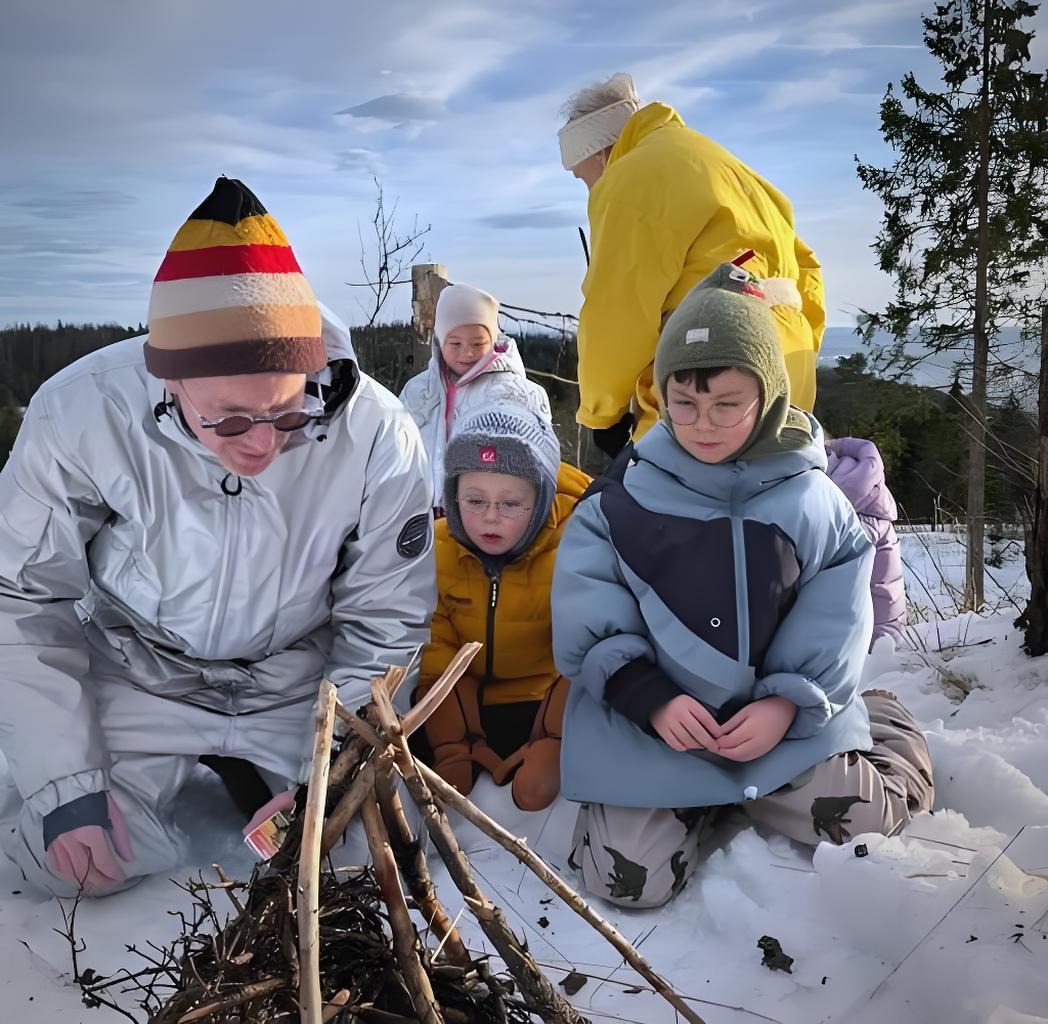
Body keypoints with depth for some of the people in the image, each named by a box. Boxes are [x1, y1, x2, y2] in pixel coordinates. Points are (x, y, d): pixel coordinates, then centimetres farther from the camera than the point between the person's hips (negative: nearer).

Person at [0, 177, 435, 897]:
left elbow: (385, 623, -11)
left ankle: (244, 776, 21)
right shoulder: (81, 416, -24)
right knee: (75, 866, -14)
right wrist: (65, 782, -15)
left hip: (297, 685, 1)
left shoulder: (378, 438, -24)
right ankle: (172, 772, 19)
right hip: (138, 676, 0)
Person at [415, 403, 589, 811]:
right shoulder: (436, 551, -10)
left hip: (542, 705, -3)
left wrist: (554, 749, -24)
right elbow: (435, 662, -9)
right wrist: (451, 752, -14)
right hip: (465, 712, 4)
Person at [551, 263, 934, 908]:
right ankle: (697, 800, 20)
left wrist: (786, 704, -15)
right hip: (649, 721, 0)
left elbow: (833, 628, -3)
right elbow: (588, 619, -8)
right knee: (629, 879, -12)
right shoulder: (627, 502, -6)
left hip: (780, 715, 1)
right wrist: (651, 698, -18)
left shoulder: (811, 501, -3)